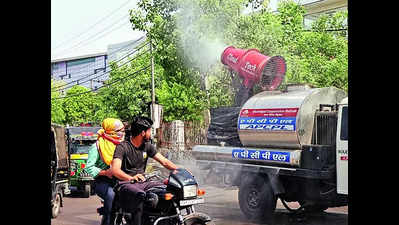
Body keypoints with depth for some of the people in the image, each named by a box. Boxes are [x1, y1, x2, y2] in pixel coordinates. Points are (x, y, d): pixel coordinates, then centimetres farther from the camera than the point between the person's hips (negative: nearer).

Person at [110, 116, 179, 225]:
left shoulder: (147, 146, 12)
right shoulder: (122, 147, -9)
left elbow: (164, 161, 11)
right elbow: (115, 170, -22)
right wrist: (131, 178, -41)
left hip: (142, 182, 7)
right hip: (126, 183, -7)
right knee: (140, 195, -40)